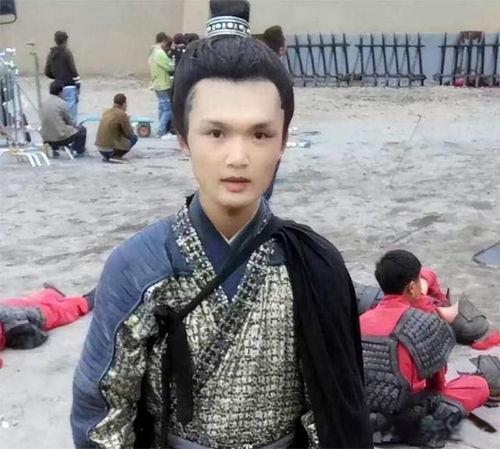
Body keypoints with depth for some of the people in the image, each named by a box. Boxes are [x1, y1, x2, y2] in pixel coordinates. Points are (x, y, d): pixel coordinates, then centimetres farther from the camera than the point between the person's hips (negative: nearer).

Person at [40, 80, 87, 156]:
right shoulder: (62, 103, -12)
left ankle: (52, 148, 25)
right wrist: (75, 126, 20)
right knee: (82, 129, 17)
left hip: (46, 139, 7)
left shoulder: (44, 103, 6)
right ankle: (78, 150, 26)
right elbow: (69, 122, -3)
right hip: (60, 138, -6)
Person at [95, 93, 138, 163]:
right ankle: (115, 156, -5)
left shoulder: (106, 112, 9)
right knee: (134, 138, 9)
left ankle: (106, 156, 15)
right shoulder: (122, 114, -12)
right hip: (110, 149, -8)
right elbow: (129, 134, -5)